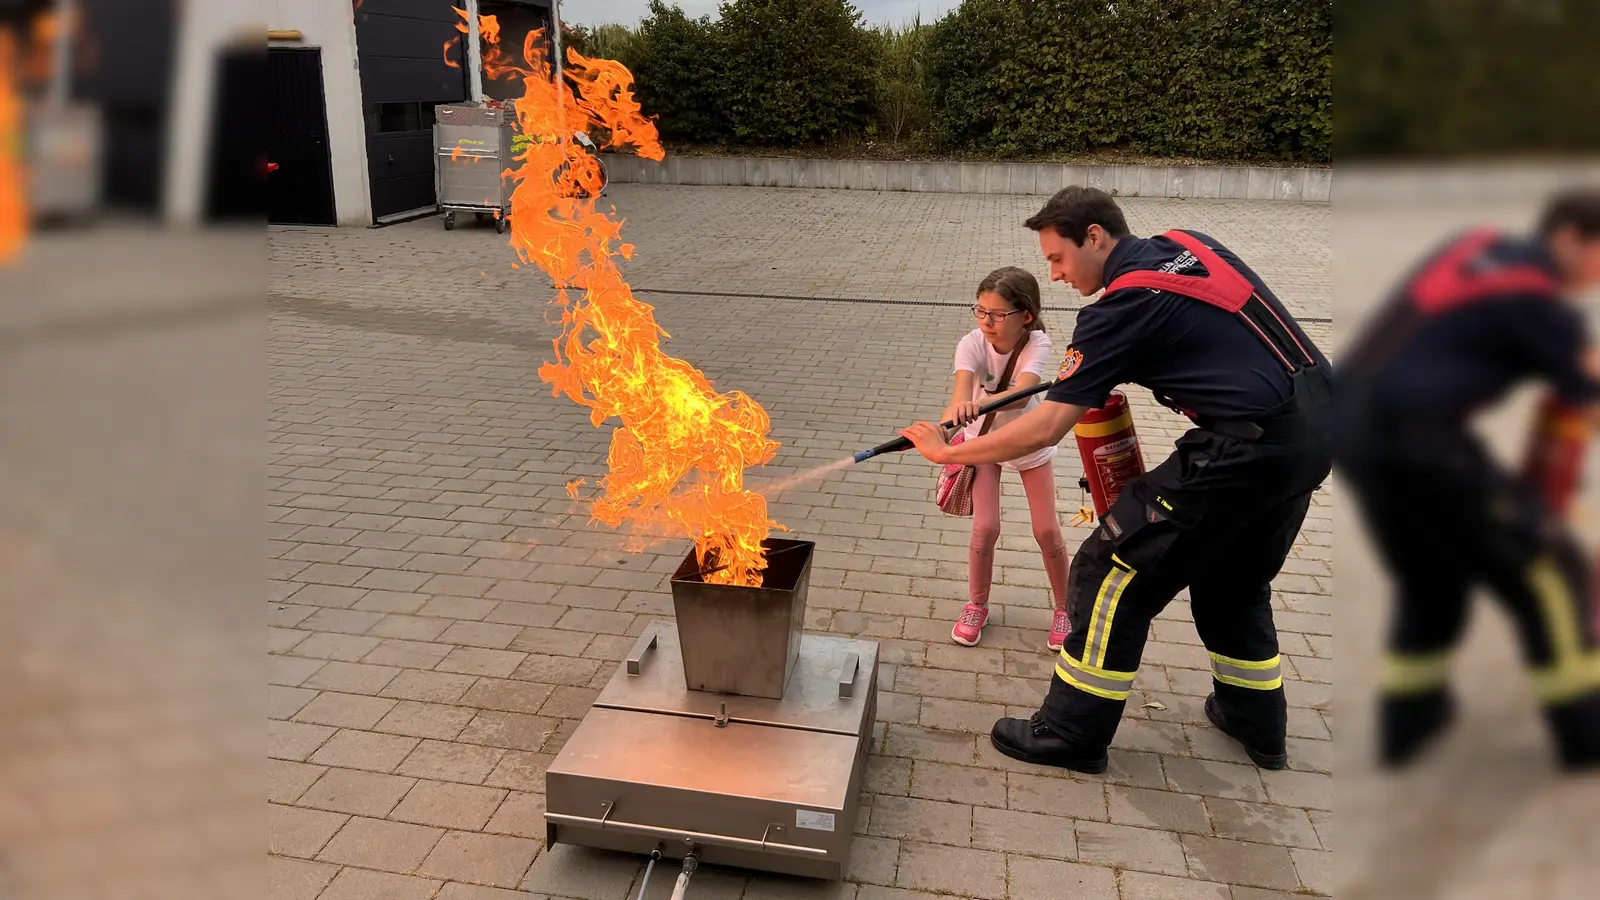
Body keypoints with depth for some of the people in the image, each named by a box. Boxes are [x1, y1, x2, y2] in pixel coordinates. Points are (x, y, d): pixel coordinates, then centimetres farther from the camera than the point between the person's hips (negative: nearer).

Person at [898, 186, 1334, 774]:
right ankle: (1257, 722, 41)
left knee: (1113, 572, 0)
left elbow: (1046, 427, -16)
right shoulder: (1190, 244, 10)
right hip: (1316, 427, 9)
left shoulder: (1123, 306, -13)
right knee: (1234, 578, 28)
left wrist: (949, 452, -6)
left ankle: (1073, 735, 11)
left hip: (1251, 449, -9)